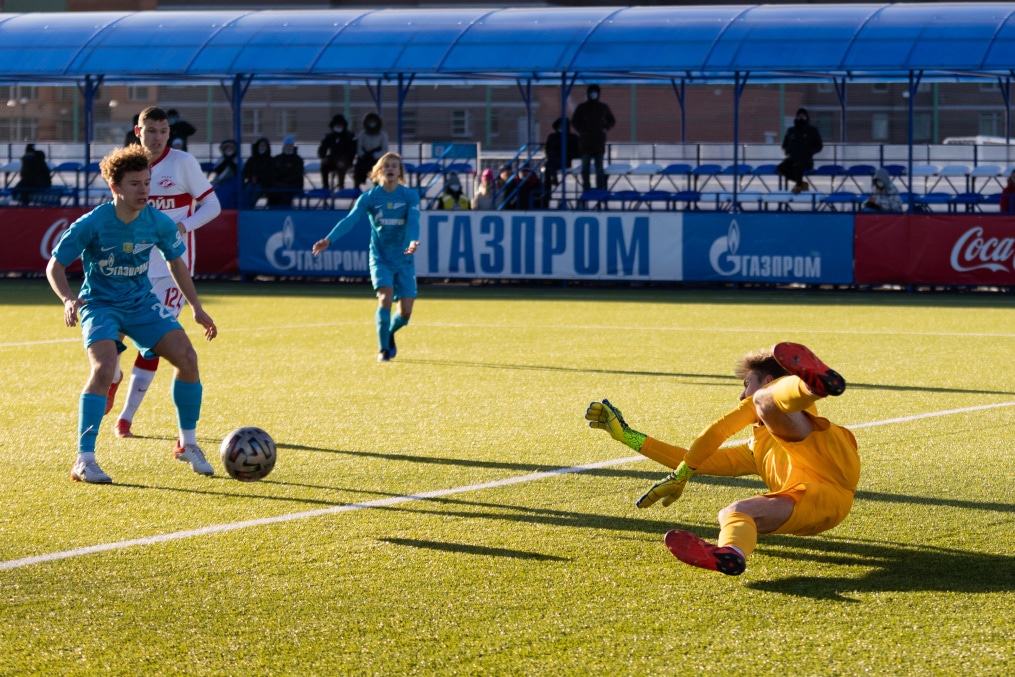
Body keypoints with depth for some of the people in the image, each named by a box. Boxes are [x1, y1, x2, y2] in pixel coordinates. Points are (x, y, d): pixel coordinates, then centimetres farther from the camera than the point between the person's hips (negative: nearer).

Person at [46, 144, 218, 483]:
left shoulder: (158, 223, -8)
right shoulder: (92, 224, -20)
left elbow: (176, 262, 10)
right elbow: (55, 265, -13)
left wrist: (197, 307, 8)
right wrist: (68, 298, -32)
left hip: (142, 303, 4)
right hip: (100, 304, -4)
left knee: (187, 357, -12)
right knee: (105, 368, -28)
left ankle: (187, 444, 8)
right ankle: (83, 460, -22)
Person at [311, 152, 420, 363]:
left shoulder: (410, 195, -4)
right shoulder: (369, 197, -5)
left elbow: (413, 221, -19)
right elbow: (350, 220, -16)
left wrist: (413, 241, -40)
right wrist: (329, 239, -32)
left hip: (404, 260, 1)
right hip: (380, 258, -1)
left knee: (405, 312, -2)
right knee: (385, 298, -22)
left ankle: (389, 333, 33)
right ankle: (383, 349, -5)